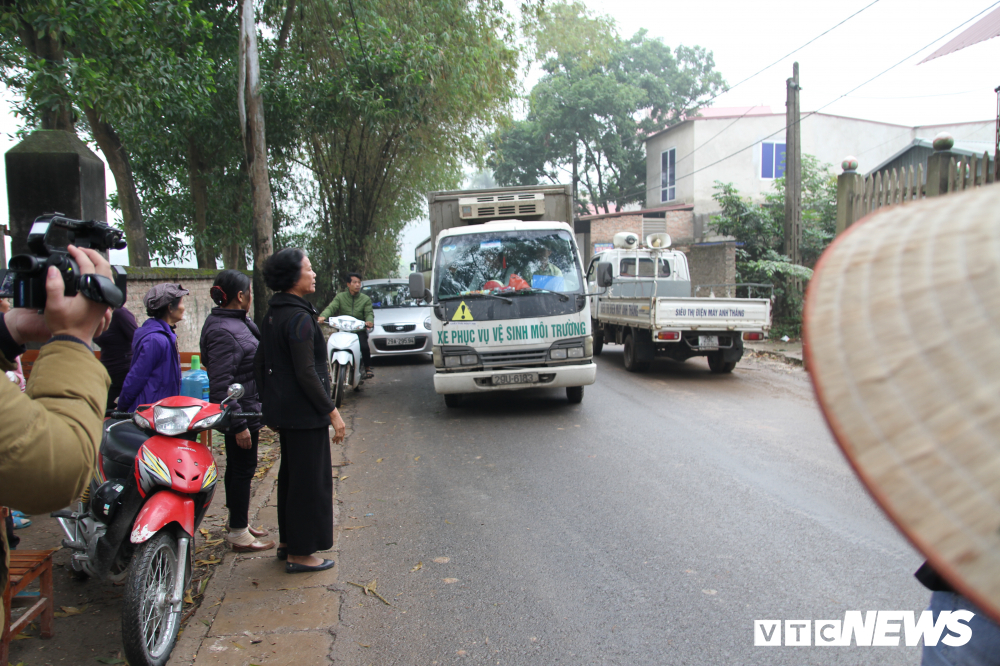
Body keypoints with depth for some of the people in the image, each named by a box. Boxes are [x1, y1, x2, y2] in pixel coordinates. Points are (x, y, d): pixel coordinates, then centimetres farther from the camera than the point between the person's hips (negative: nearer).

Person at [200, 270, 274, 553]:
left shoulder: (238, 322, 8)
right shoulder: (223, 332, -23)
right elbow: (221, 385, -26)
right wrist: (238, 425, -25)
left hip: (248, 407, 10)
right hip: (240, 411, -10)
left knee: (237, 466, 19)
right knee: (243, 469, 0)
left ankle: (238, 524, 33)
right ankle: (239, 534, 13)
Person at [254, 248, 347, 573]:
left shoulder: (272, 315, 10)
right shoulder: (299, 318, -19)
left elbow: (260, 364, 16)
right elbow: (306, 373, -22)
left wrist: (269, 405, 23)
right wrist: (332, 411, -17)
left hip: (282, 410, 10)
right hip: (304, 413, -10)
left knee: (291, 474, 20)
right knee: (309, 479, 0)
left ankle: (287, 541, 32)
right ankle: (300, 553, 10)